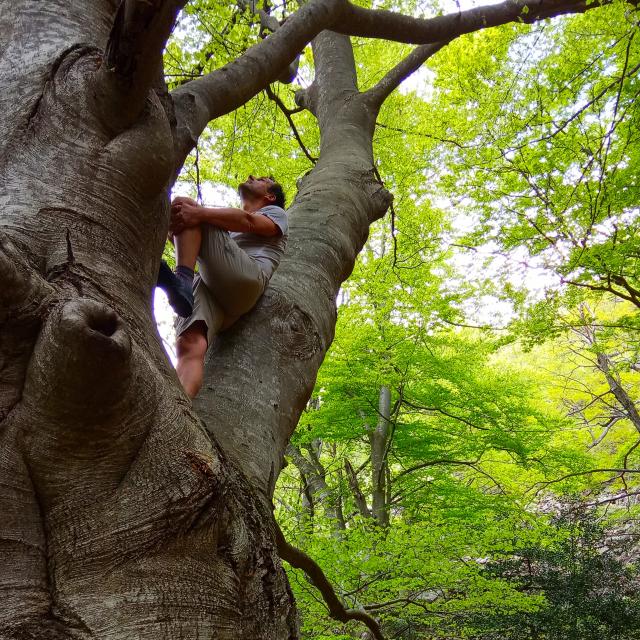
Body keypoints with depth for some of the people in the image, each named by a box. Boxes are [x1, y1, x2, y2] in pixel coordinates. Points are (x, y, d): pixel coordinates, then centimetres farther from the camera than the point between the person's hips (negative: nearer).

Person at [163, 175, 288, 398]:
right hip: (206, 283, 5)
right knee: (190, 347, -27)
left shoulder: (275, 212, 27)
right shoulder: (229, 222, 47)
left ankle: (182, 278, -37)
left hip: (246, 278, -5)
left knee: (183, 203, -12)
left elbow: (249, 222, 1)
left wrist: (199, 213, -15)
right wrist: (175, 230, 4)